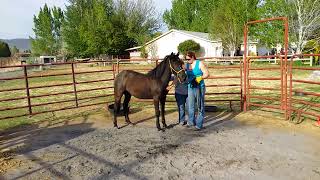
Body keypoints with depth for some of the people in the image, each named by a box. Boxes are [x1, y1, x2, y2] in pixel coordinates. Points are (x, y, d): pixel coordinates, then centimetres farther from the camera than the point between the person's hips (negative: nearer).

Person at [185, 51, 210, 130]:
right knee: (190, 106, 12)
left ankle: (199, 124, 8)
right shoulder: (187, 65, 7)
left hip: (199, 87, -5)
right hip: (190, 87, 5)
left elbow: (207, 74, -10)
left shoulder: (200, 63, -8)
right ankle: (191, 121, 28)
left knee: (200, 106, 1)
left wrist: (200, 78, -26)